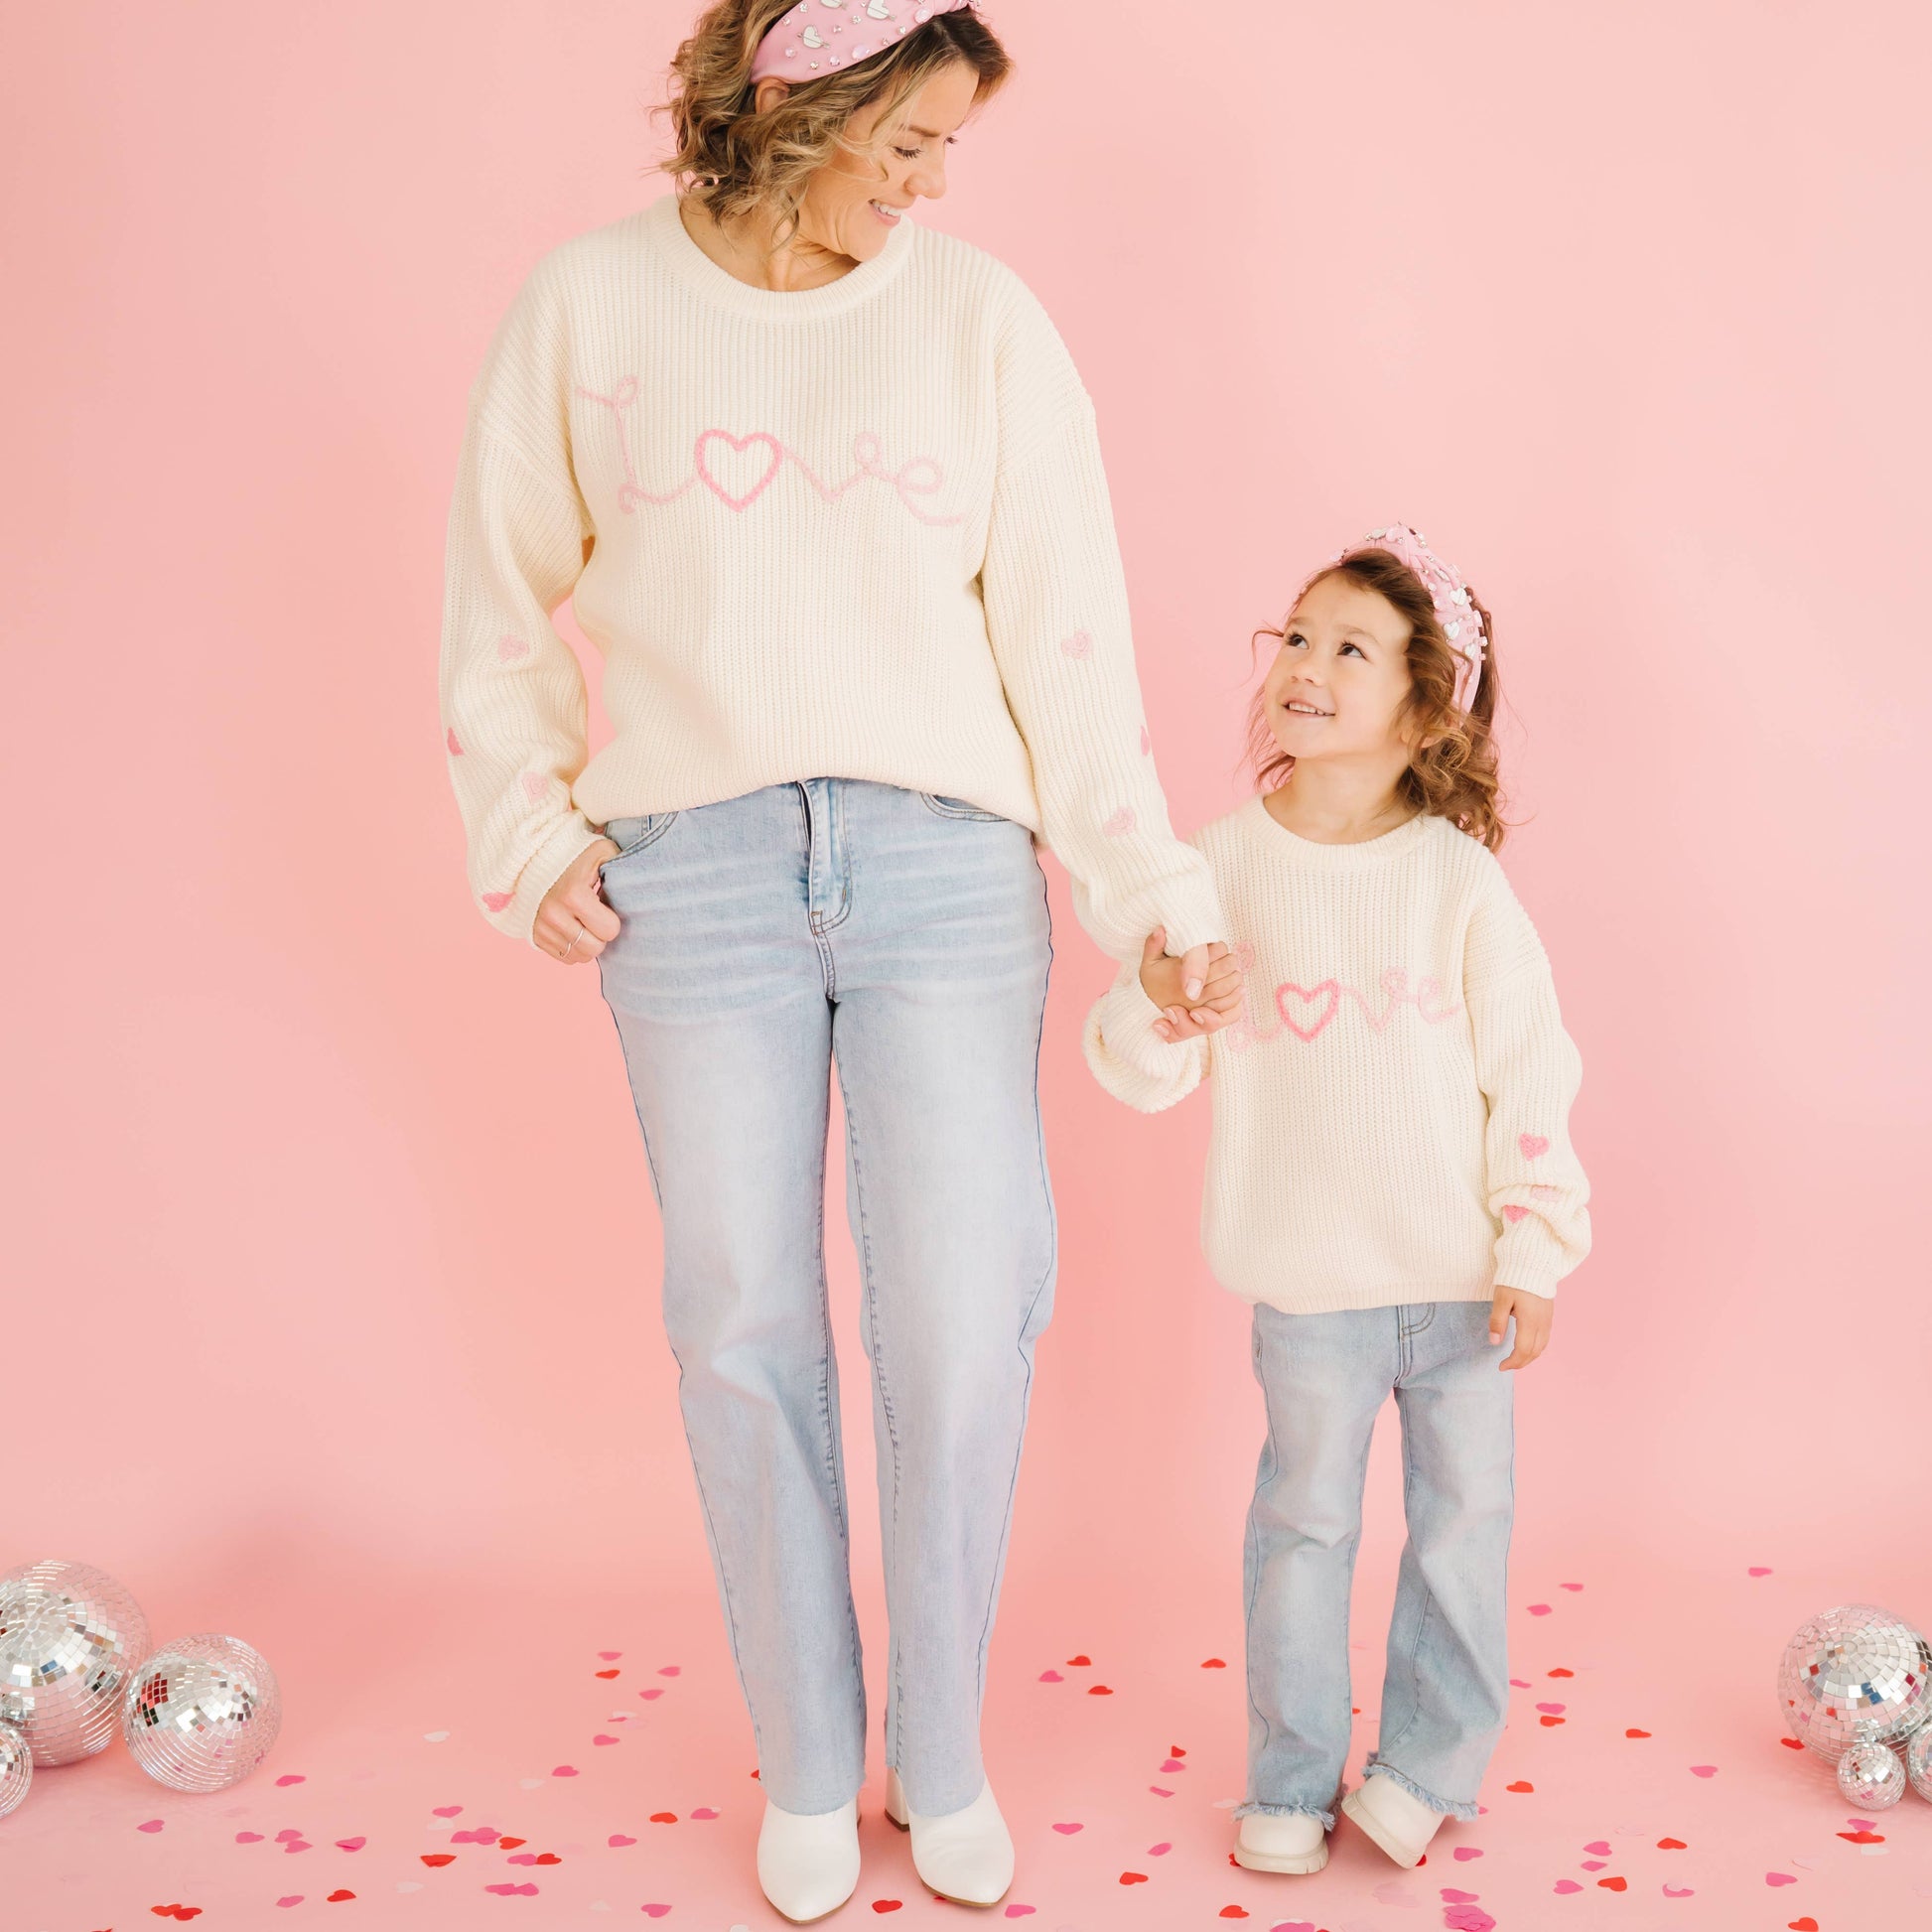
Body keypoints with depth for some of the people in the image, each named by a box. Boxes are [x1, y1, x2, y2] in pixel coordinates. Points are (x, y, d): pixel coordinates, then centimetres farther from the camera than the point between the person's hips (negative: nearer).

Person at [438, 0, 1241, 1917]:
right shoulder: (594, 302, 4)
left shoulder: (979, 316, 4)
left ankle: (942, 1760, 22)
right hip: (694, 875, 0)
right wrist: (531, 834, 3)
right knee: (745, 1331, 6)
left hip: (944, 867, 0)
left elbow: (1065, 632, 2)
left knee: (960, 1332, -1)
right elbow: (503, 600, 12)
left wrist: (1157, 893, -1)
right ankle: (806, 1773, 25)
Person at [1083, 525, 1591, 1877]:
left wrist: (1535, 1251, -6)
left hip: (1461, 1269, 0)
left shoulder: (1458, 876, -7)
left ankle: (1428, 1763, 28)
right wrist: (1159, 1001, -23)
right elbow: (1149, 1068, -1)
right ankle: (1291, 1782, 25)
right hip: (1308, 1274, 0)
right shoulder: (1226, 864, -4)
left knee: (1465, 1509, 9)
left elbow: (1531, 1071, -3)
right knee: (1305, 1514, 10)